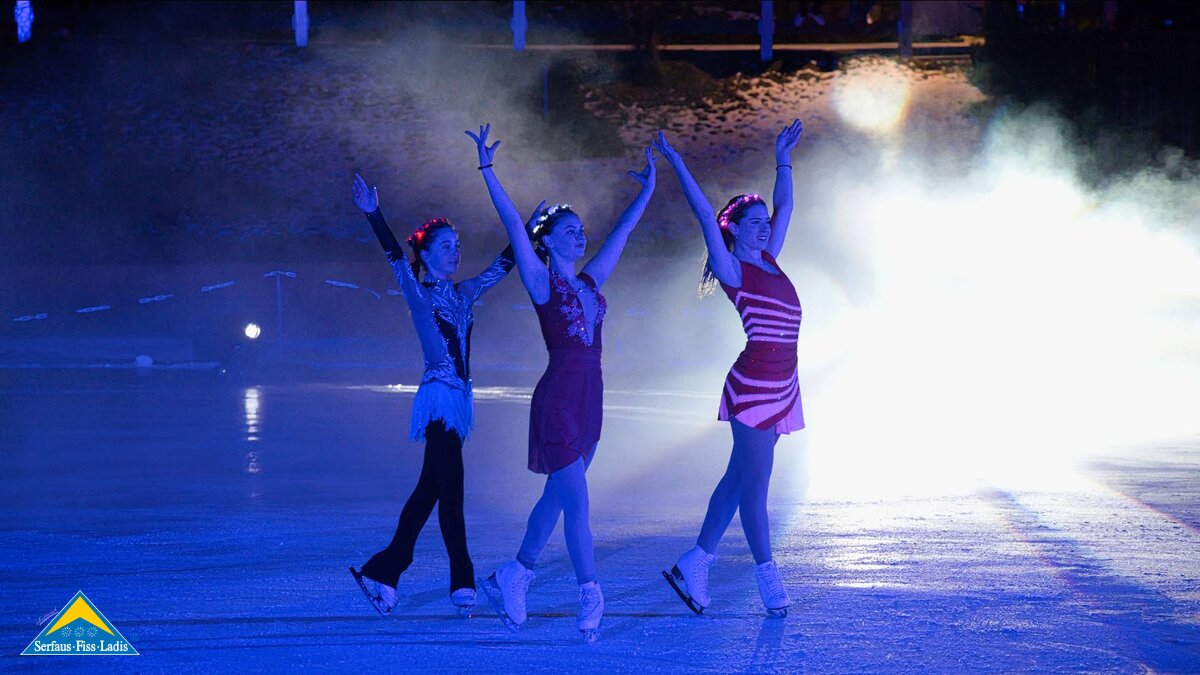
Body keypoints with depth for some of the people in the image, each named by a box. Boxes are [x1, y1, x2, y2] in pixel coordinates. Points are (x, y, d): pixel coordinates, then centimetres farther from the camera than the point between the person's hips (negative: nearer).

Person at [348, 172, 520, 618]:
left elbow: (505, 263, 21)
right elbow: (396, 258, -18)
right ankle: (462, 582, -6)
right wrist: (373, 216, -30)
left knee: (430, 490, 8)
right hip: (438, 396, -7)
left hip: (458, 397, 7)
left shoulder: (464, 294, 14)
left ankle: (383, 572, 14)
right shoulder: (418, 294, -4)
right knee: (450, 487, -9)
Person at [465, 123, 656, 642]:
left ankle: (513, 578, 25)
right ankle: (591, 598, -9)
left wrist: (647, 189, 28)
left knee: (557, 497, 13)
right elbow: (512, 223, -11)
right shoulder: (542, 281, -4)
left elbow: (622, 231, 23)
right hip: (558, 394, -7)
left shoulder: (591, 280, 13)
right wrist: (487, 170, -17)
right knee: (576, 501, -9)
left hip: (589, 395, 7)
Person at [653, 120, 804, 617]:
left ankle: (694, 564, 16)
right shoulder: (732, 269, -4)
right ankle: (768, 578, 1)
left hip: (780, 385, 8)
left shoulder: (767, 262, 15)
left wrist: (783, 158, 27)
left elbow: (785, 207, 25)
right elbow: (705, 214, -10)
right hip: (754, 384, -8)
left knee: (739, 479, 10)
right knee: (754, 484, -2)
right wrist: (676, 163, -11)